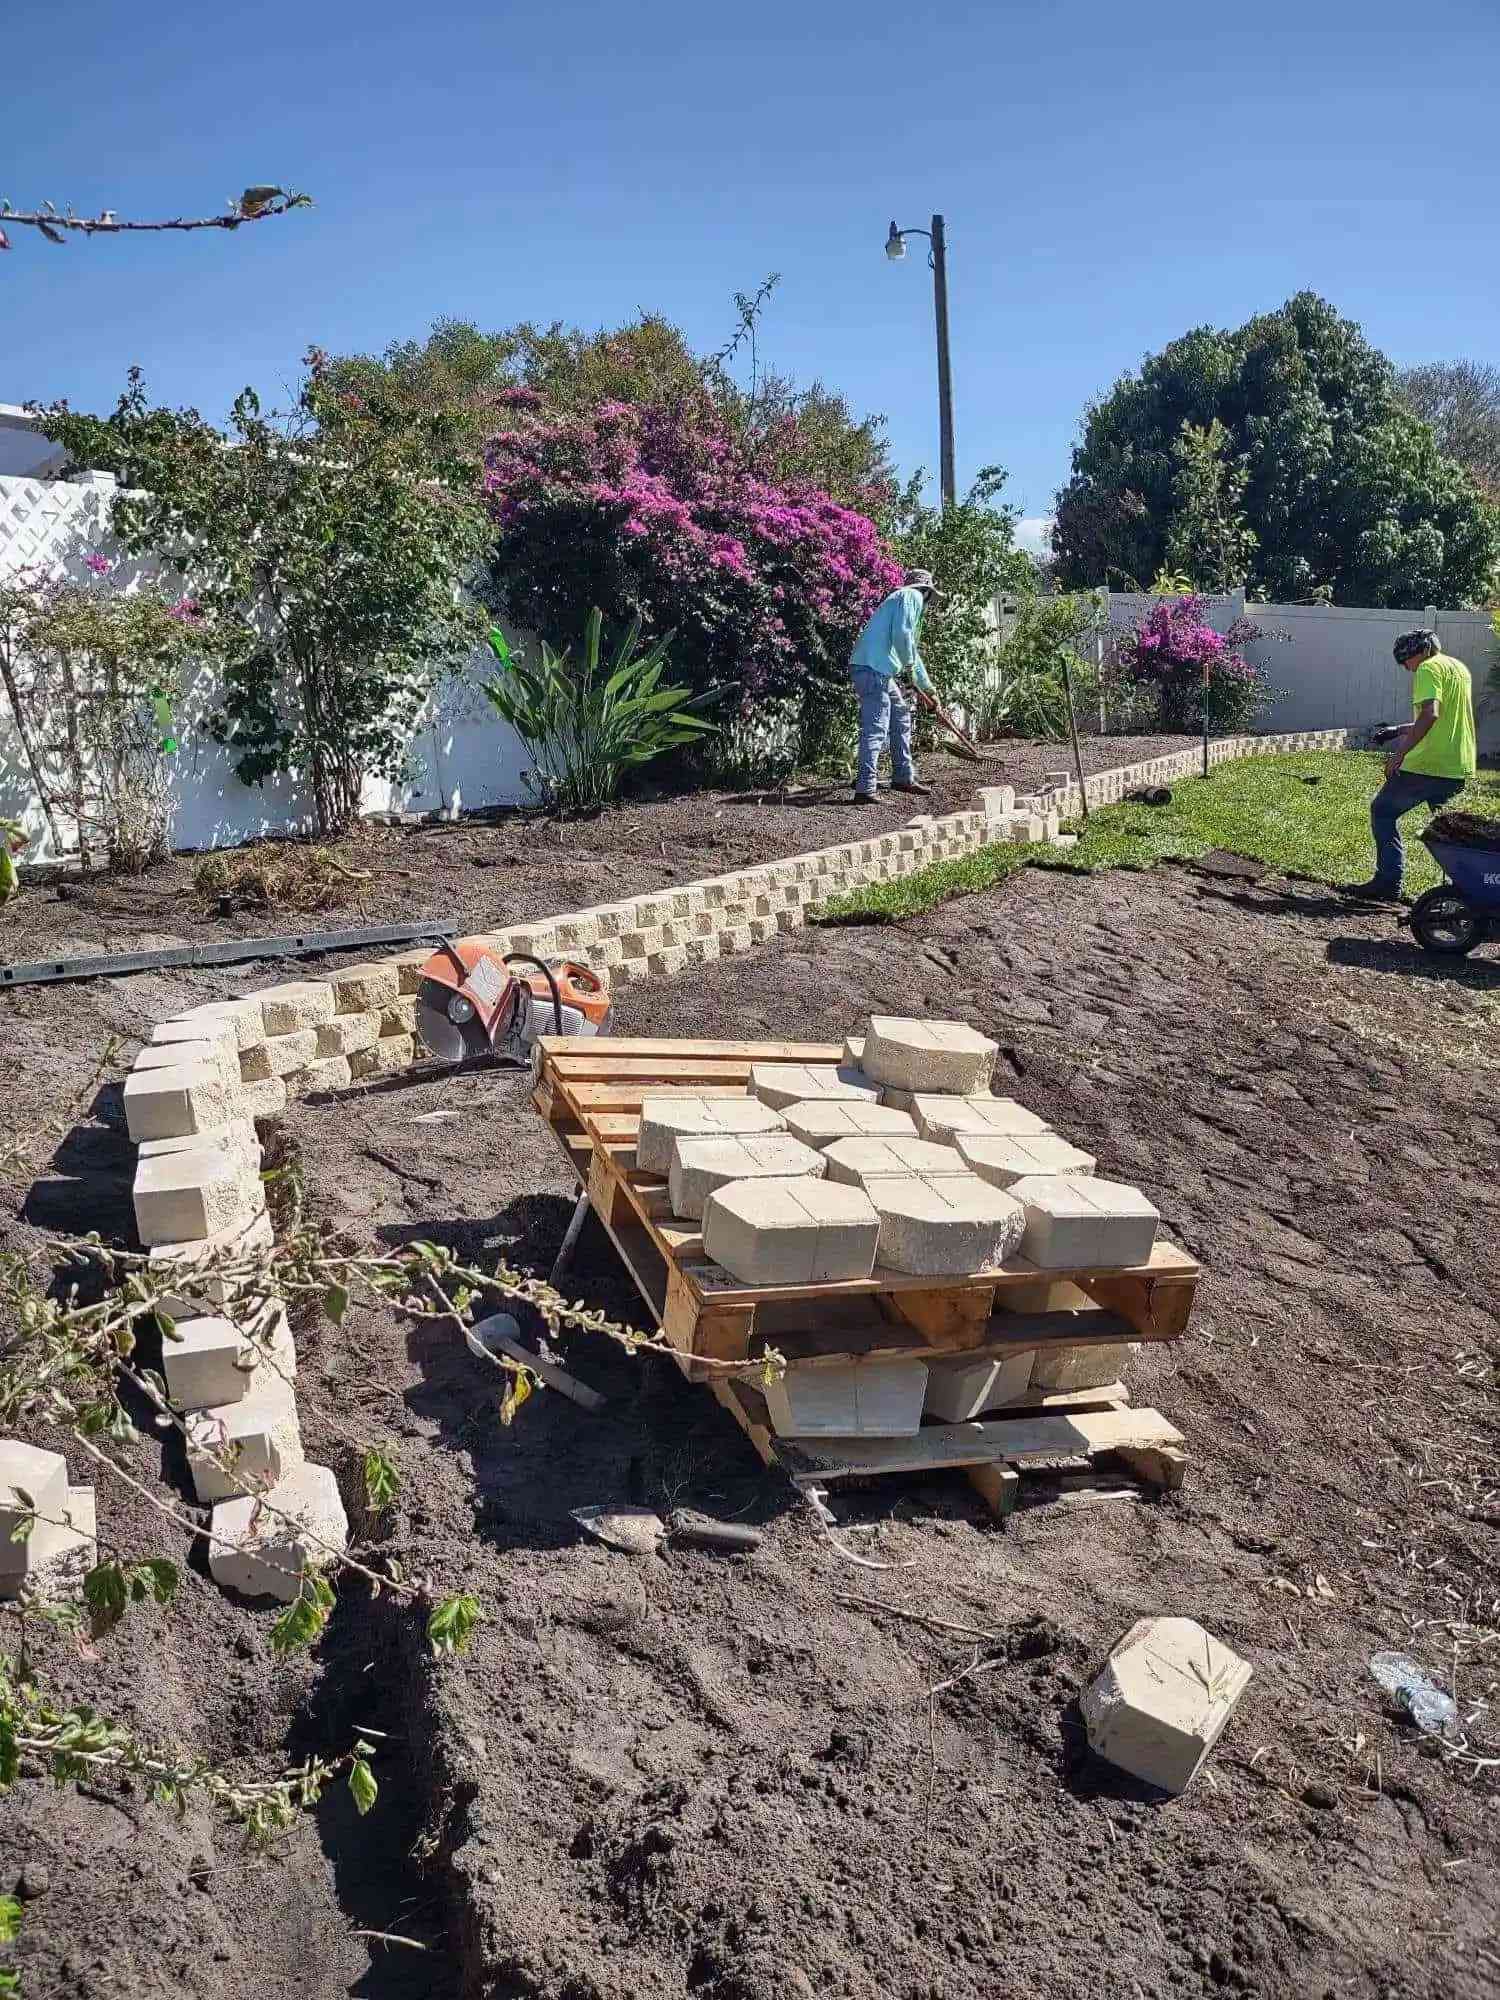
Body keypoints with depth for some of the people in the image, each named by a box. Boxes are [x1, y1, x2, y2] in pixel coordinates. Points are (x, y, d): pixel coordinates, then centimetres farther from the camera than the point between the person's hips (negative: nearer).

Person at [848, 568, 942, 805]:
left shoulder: (905, 599, 30)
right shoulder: (912, 596, -1)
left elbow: (912, 651, 39)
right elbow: (902, 633, -18)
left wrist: (927, 687, 45)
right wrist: (908, 662, -2)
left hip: (881, 672, 10)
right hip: (873, 670, -10)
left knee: (902, 720, 19)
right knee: (876, 730, -12)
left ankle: (903, 778, 28)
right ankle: (865, 790, -14)